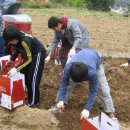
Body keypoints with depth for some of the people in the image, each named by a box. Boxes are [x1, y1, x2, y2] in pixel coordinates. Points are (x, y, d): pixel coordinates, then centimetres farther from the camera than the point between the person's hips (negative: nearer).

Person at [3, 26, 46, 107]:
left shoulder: (24, 41, -36)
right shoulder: (16, 40, -13)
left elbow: (29, 59, -29)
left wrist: (16, 69, -35)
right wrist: (12, 60, -6)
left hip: (38, 53, -8)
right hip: (29, 53, 9)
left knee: (32, 77, -9)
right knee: (23, 74, 11)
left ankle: (33, 101, 3)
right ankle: (29, 95, 26)